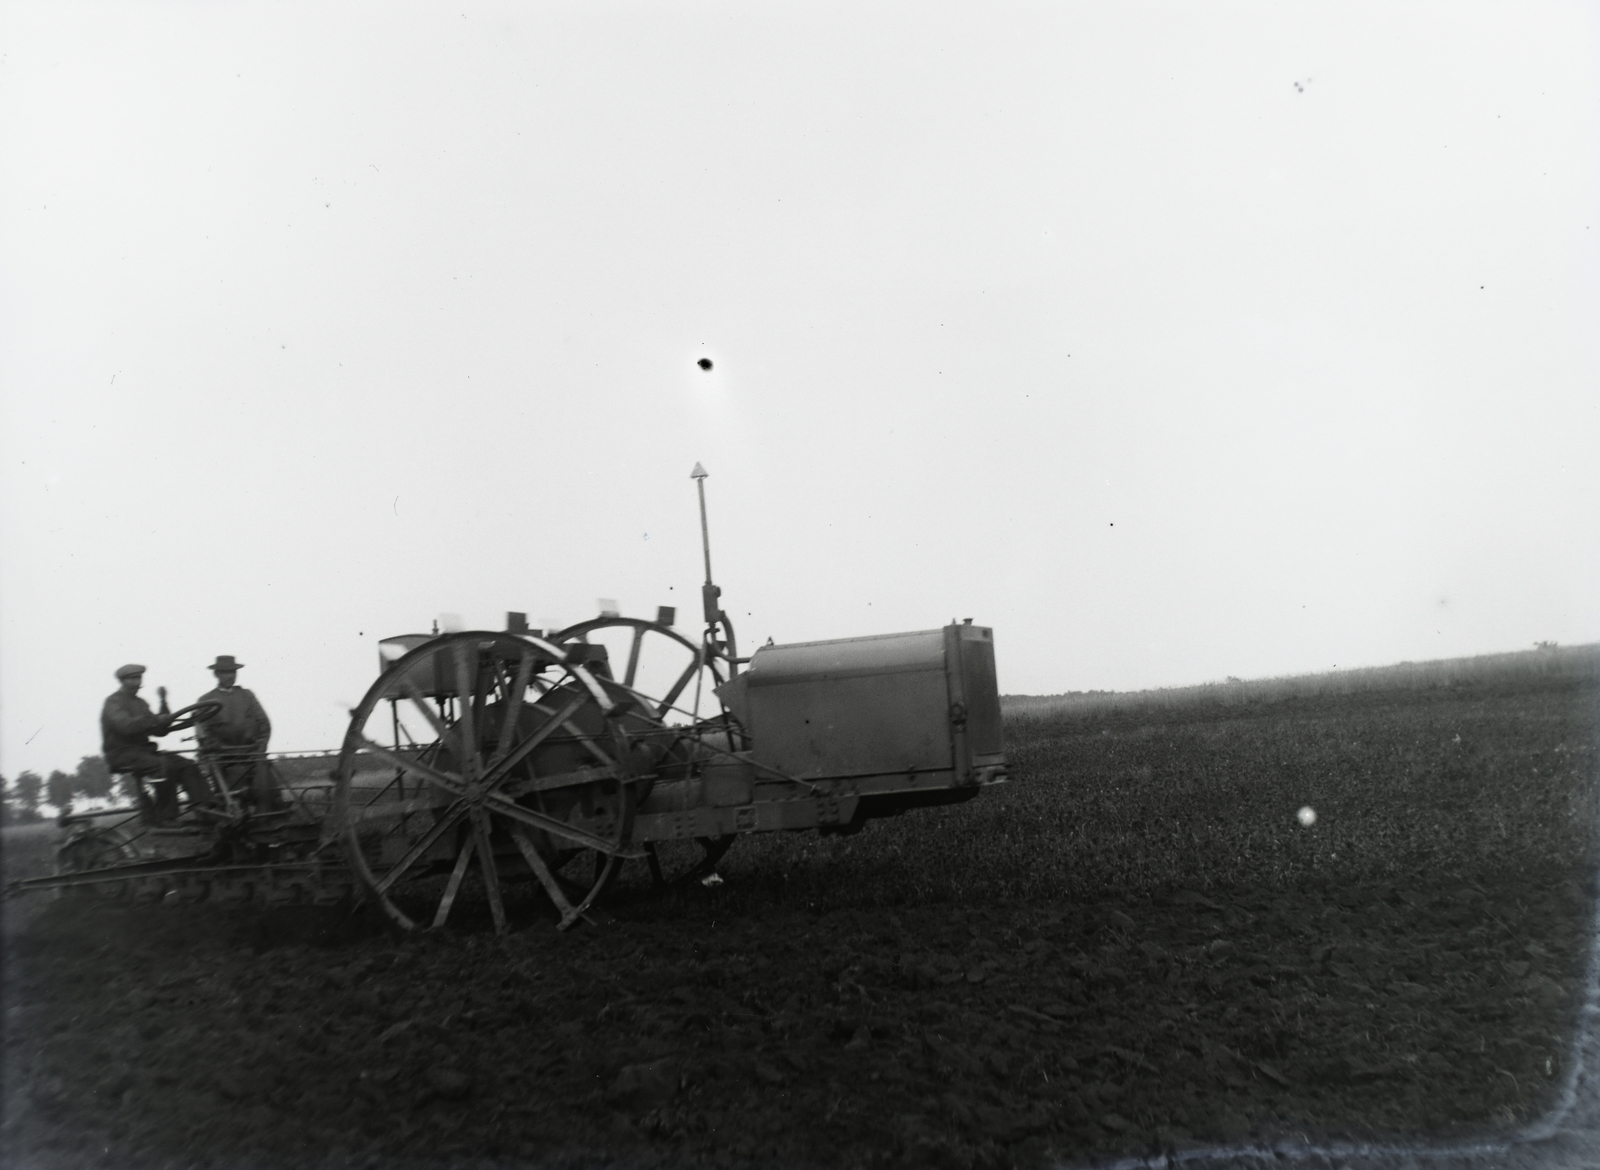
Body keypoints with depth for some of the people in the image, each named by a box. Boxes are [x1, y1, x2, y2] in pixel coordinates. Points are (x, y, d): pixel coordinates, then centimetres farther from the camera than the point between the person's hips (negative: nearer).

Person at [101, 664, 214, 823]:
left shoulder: (140, 703, 21)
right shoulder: (113, 703, -4)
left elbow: (159, 730, 11)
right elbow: (127, 726, -25)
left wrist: (164, 703, 3)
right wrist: (156, 719, -25)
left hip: (143, 750, 8)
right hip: (122, 754, -8)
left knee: (187, 765, -14)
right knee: (165, 766, -32)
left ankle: (205, 807, -23)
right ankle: (166, 818, -27)